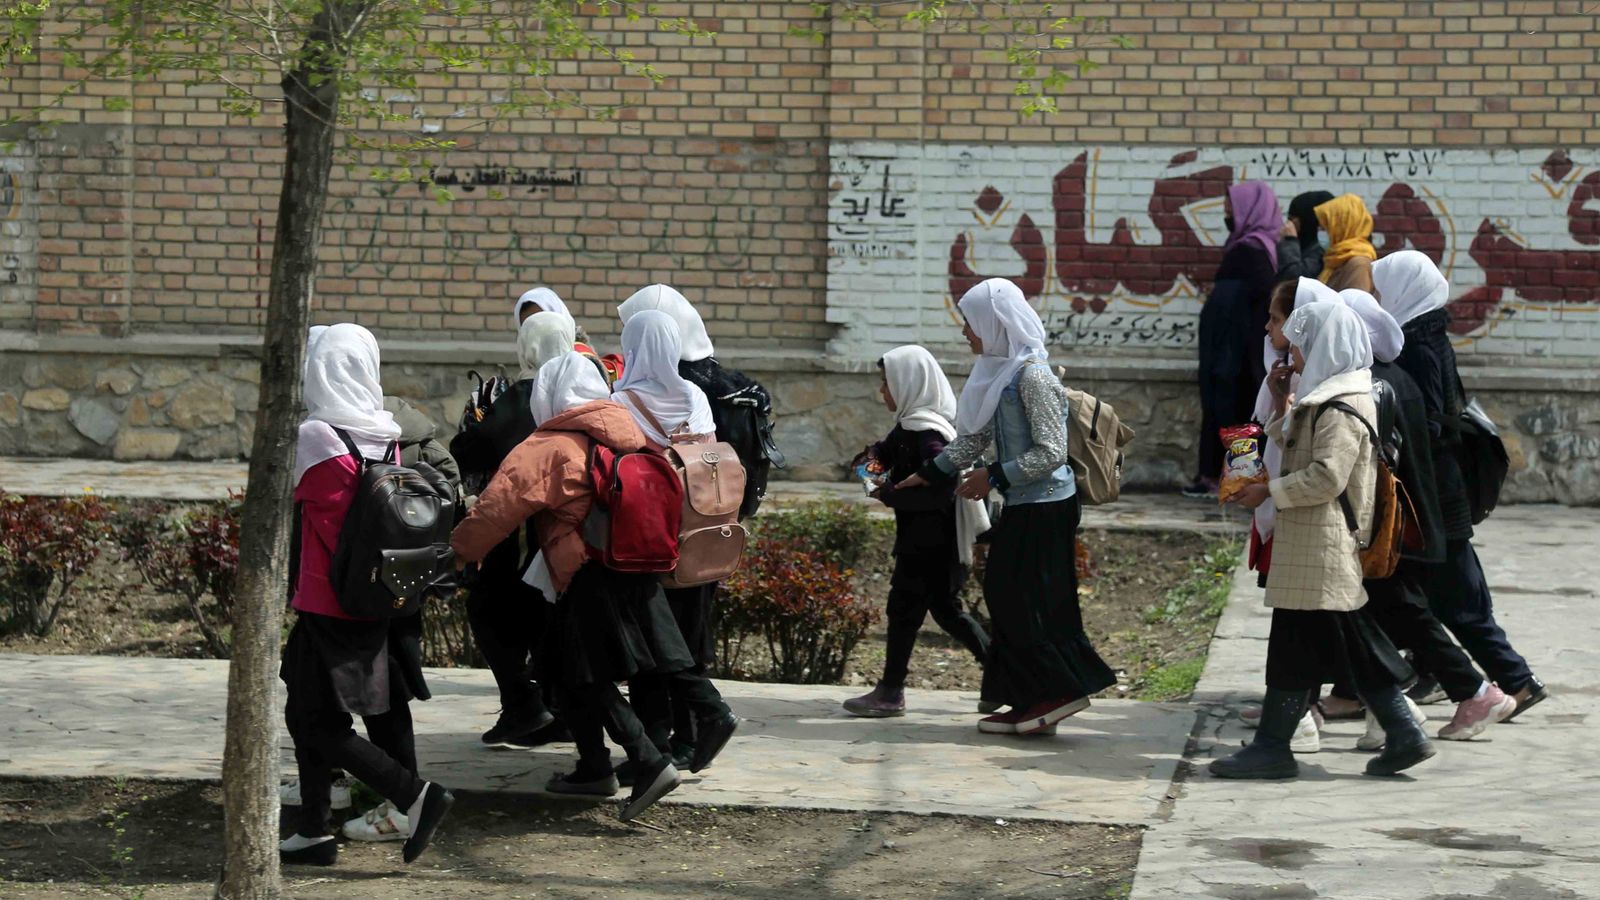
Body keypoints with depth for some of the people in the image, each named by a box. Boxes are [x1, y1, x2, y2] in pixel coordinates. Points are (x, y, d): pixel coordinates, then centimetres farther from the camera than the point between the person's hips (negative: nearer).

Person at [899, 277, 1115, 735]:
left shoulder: (1032, 375, -17)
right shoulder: (999, 373, 11)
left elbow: (1051, 453, -19)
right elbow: (972, 440, 18)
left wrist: (994, 477, -15)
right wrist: (926, 476, 15)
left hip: (1045, 507, -9)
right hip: (1022, 507, 9)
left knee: (1027, 604, -6)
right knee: (1005, 599, 9)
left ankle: (1064, 690, 3)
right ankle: (1028, 703, 14)